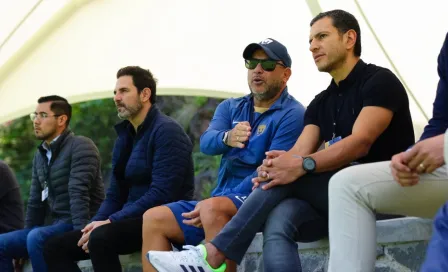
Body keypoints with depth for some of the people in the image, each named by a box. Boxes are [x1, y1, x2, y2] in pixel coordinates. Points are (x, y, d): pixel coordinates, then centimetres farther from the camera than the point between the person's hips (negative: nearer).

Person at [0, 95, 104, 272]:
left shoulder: (80, 147, -9)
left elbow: (79, 194, -21)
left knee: (37, 238, -33)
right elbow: (35, 202, 18)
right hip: (54, 224, 8)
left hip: (77, 226, -8)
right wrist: (22, 244, 14)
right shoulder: (40, 155, 16)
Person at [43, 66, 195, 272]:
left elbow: (161, 194, -21)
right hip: (131, 220, 9)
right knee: (55, 247, -3)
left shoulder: (166, 131, -11)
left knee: (101, 238, -35)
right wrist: (95, 223, -4)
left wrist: (111, 222, -21)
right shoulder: (124, 137, 16)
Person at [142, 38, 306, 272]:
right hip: (220, 199, 7)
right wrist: (226, 138, -29)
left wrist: (214, 204, -20)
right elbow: (206, 143, -4)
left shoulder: (292, 114, -6)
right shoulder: (230, 107, 15)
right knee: (154, 219, -7)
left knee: (213, 208, -35)